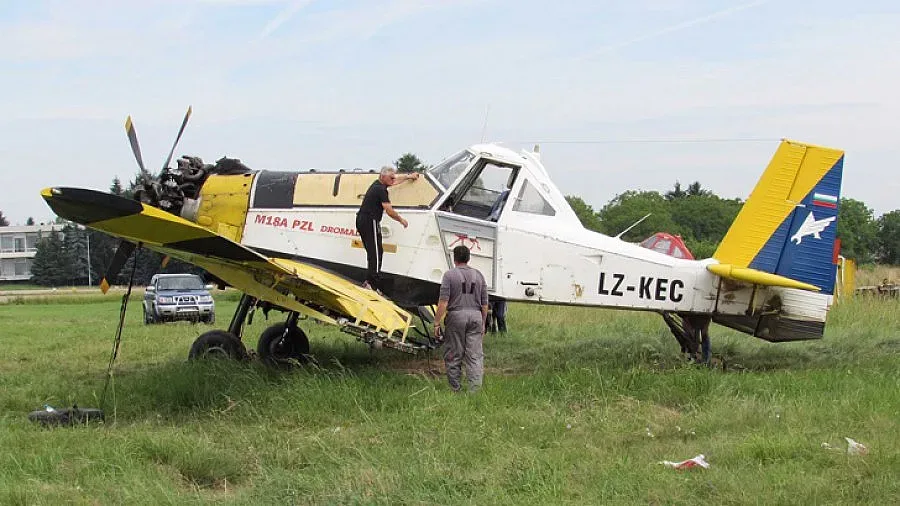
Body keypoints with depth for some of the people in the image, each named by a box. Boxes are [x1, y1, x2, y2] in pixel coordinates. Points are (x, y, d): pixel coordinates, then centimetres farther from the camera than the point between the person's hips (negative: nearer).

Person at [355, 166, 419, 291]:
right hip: (370, 221, -10)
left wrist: (409, 176, 43)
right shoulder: (381, 190, -15)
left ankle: (368, 281, 12)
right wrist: (401, 220, 0)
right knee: (376, 253, -11)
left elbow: (396, 179, 33)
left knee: (372, 252, 14)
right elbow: (389, 211, -15)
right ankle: (374, 284, -16)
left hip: (361, 220, 10)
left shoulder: (377, 184, 14)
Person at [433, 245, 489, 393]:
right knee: (475, 356, 3)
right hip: (475, 316, 3)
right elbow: (484, 304, 12)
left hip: (456, 315, -3)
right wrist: (483, 324, 21)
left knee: (453, 356, 7)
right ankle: (475, 389, -5)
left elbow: (443, 302, -10)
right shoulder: (478, 275, 10)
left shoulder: (450, 275, -3)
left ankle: (455, 390, 12)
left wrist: (437, 323, -6)